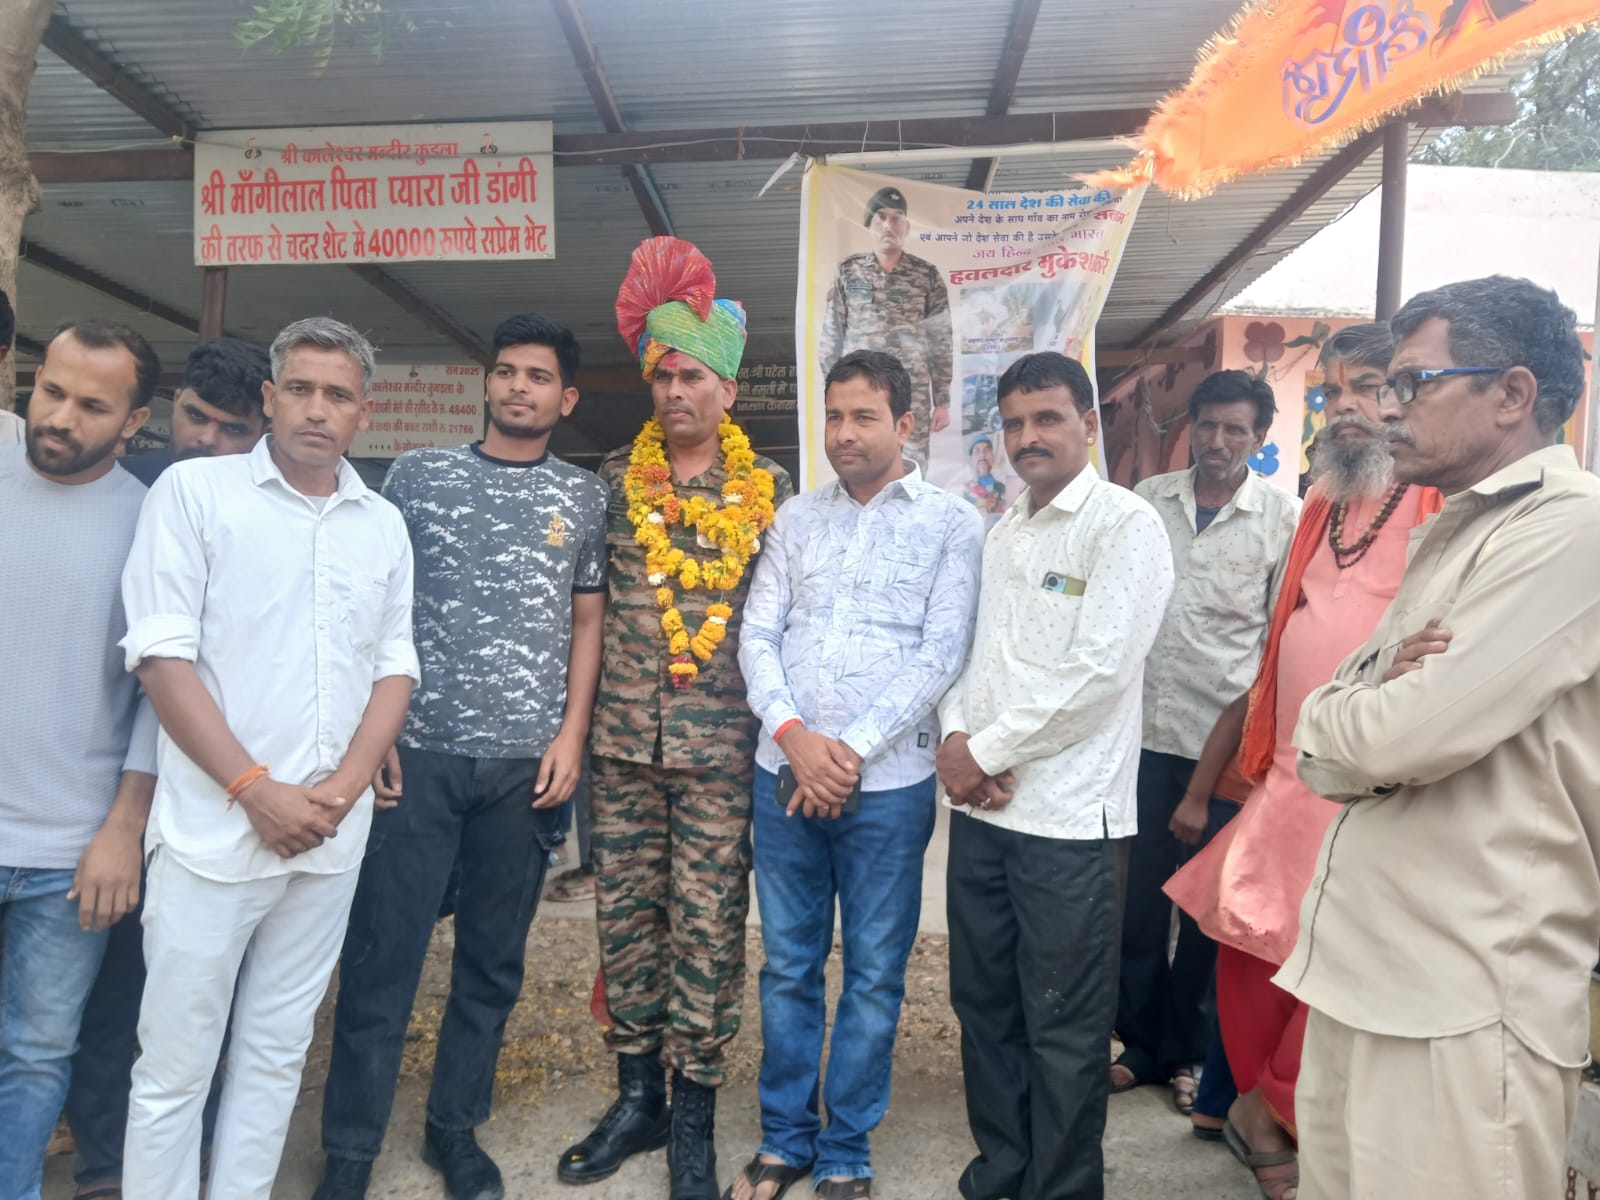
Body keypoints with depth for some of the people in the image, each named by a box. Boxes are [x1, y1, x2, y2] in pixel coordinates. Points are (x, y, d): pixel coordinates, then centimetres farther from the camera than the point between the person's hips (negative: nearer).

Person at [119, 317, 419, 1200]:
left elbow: (395, 666, 9)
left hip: (333, 836, 4)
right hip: (215, 829, -3)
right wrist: (256, 790, -13)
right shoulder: (194, 490, -2)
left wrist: (344, 790, -6)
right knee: (174, 1064, 7)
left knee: (277, 1053, 15)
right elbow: (161, 656, -9)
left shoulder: (383, 524, 9)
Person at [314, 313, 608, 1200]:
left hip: (527, 762, 1)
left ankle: (456, 1127, 28)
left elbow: (586, 622, 10)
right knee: (381, 955, 3)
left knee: (494, 959, 11)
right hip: (416, 752, -1)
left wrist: (571, 737, 0)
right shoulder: (417, 475, 6)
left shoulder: (583, 498, 9)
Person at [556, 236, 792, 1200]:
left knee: (707, 925, 4)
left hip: (721, 748, -2)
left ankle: (693, 1115, 21)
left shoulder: (772, 490, 1)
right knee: (626, 915, 11)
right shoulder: (615, 478, 5)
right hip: (623, 740, 3)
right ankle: (637, 1097, 28)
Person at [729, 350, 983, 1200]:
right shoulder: (796, 518, 9)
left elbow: (941, 654, -8)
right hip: (784, 772, 3)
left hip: (888, 783, -3)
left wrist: (853, 750, -14)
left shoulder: (953, 524, -1)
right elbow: (758, 633, 4)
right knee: (787, 965, 13)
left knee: (873, 974, 9)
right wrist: (792, 734, -11)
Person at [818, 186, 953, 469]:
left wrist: (942, 401, 1)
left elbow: (941, 343, 6)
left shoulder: (927, 275, 6)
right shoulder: (848, 273, 8)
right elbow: (831, 337, 8)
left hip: (912, 395, 0)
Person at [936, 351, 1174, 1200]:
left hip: (1068, 814, -6)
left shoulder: (1126, 526, -8)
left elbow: (1097, 669, -17)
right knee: (983, 1000, 17)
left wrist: (987, 752, -12)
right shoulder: (997, 533, 14)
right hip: (978, 807, 7)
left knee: (1064, 1026, 6)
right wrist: (955, 737, -5)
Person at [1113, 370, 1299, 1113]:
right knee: (1139, 896, 10)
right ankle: (1141, 1041, 27)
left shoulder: (1282, 516, -2)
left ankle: (1188, 1050, 27)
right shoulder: (1146, 501, 5)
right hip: (1143, 730, 2)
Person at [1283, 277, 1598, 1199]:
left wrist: (1338, 716, -1)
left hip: (1464, 1002, -8)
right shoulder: (1448, 534, 15)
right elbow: (1326, 756, 11)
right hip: (1360, 973, 8)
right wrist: (1377, 705, -11)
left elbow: (1399, 738, -24)